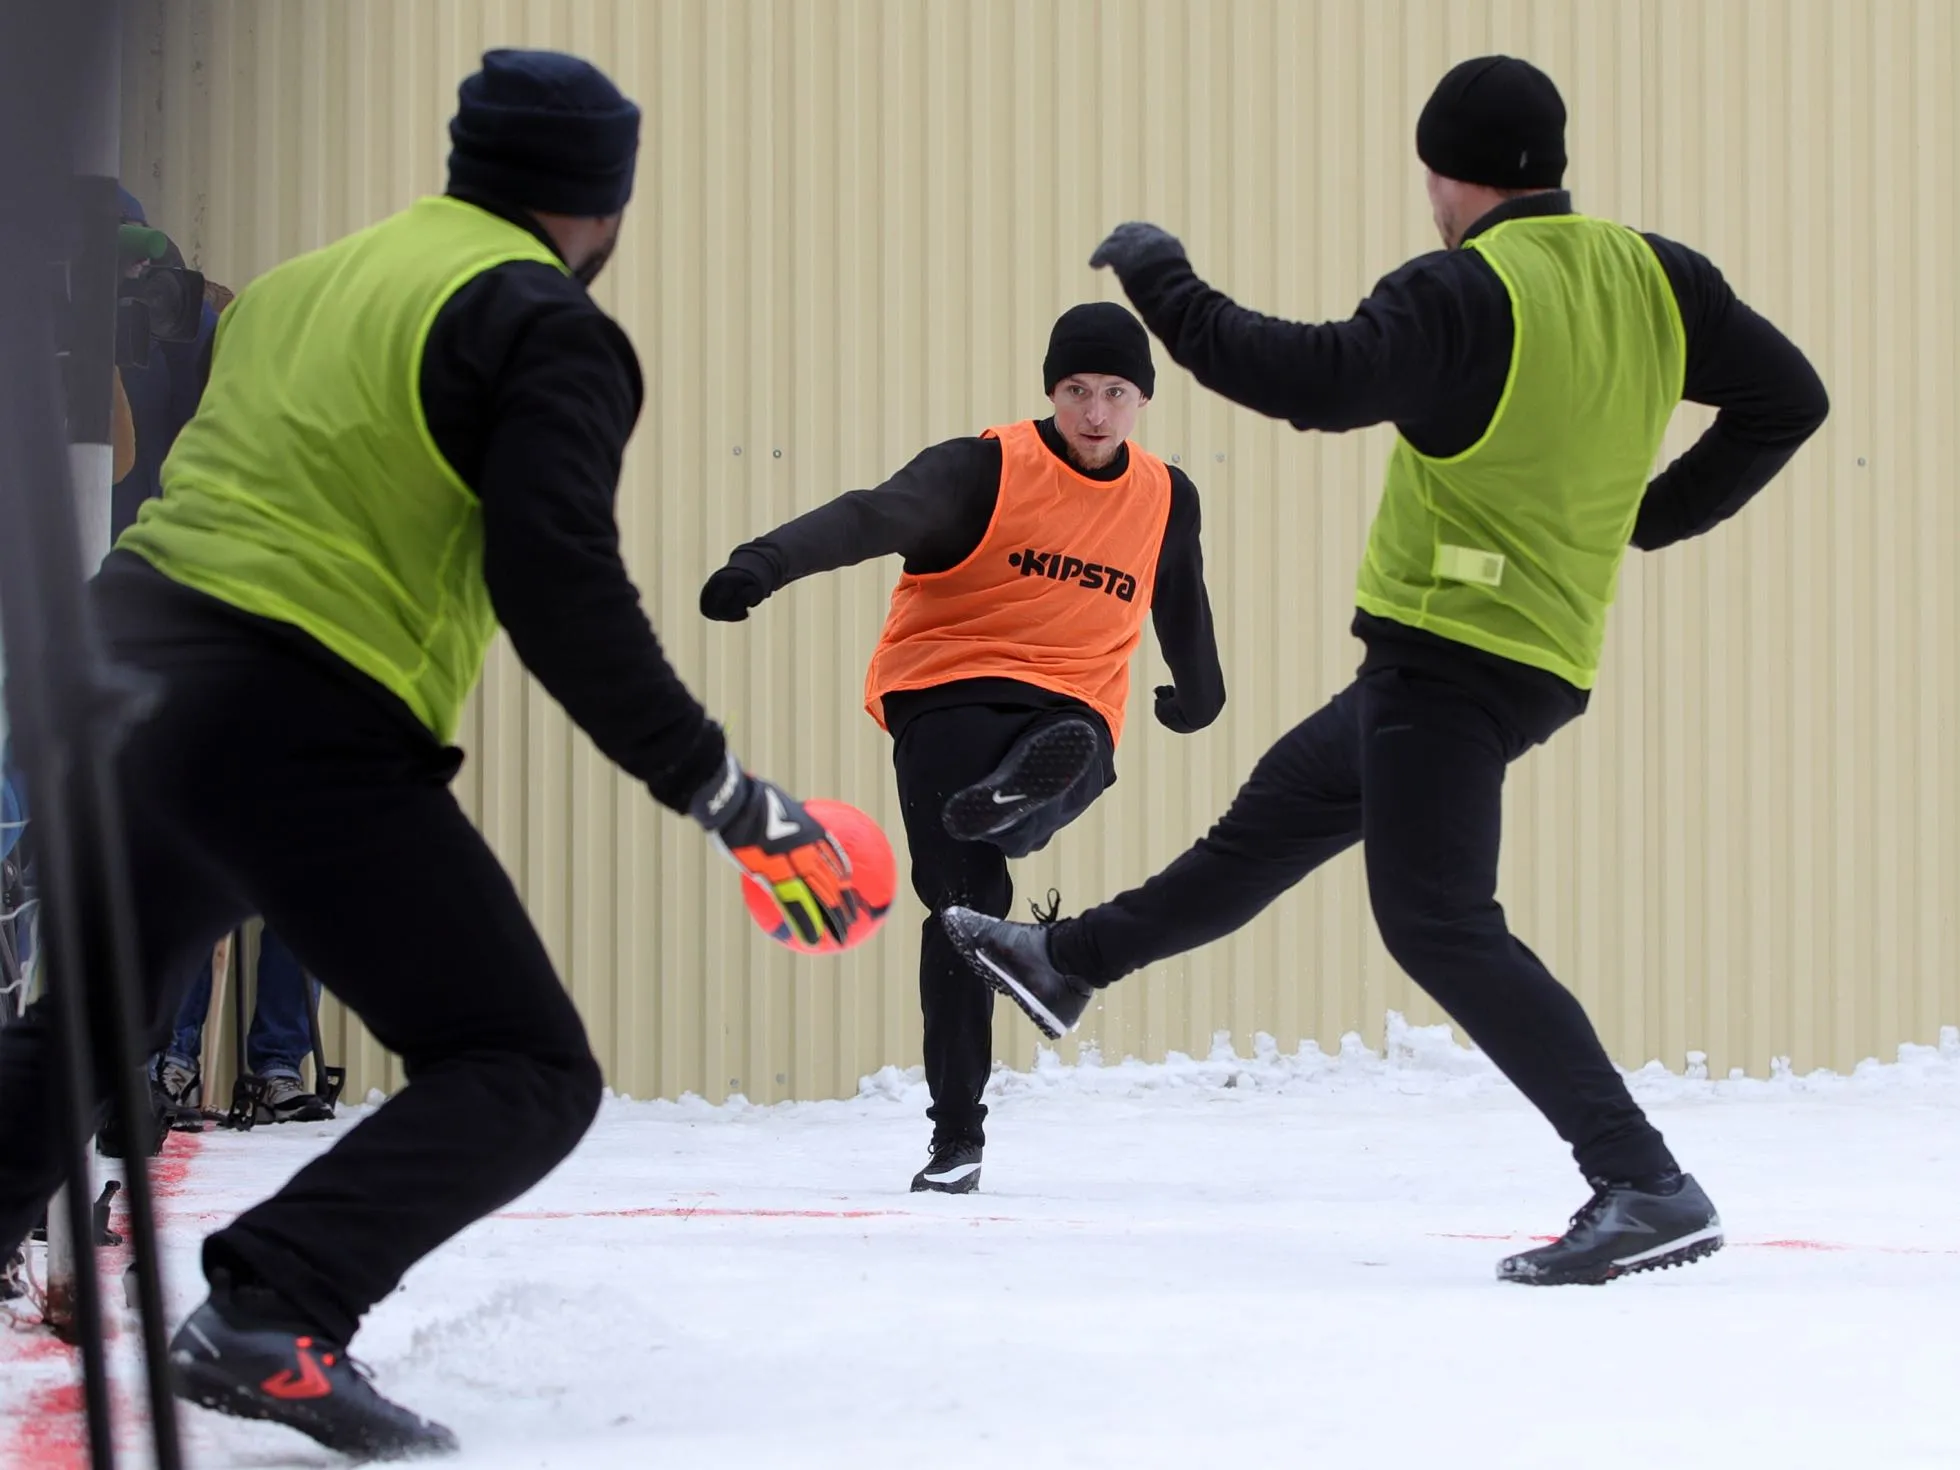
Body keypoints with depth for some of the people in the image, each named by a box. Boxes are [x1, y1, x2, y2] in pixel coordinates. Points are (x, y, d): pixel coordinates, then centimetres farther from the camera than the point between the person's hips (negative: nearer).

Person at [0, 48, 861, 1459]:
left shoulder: (304, 282, 18)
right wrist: (724, 794, -14)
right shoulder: (545, 327, -6)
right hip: (293, 732, -8)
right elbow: (559, 587, -17)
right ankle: (271, 1319, -22)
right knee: (526, 1075, -4)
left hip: (124, 667, 8)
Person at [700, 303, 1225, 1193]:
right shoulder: (986, 470, -5)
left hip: (1070, 712, 5)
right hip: (948, 694, -5)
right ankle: (956, 1137, -17)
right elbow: (873, 518, -21)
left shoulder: (1167, 500, 11)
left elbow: (1181, 603, 32)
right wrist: (766, 562, -38)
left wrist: (1199, 691, 46)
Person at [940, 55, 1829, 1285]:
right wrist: (1653, 516, 18)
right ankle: (1070, 965, 44)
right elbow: (1790, 399, 8)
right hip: (1543, 657, 9)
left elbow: (1316, 380, -29)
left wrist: (1161, 281, -16)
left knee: (1440, 922, -9)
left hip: (1451, 647, -9)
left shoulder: (1467, 293, -20)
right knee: (1275, 816, 24)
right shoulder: (1653, 278, 3)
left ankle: (1648, 1189, -17)